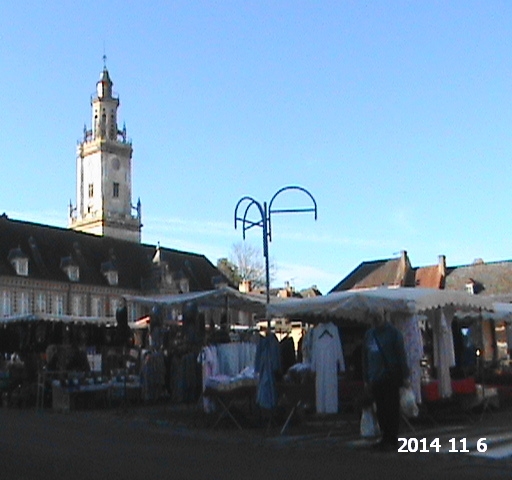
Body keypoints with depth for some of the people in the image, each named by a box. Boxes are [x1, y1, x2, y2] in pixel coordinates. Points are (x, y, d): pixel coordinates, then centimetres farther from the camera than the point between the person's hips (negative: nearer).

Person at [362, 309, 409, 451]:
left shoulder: (393, 332, -2)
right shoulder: (369, 334, 14)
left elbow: (401, 355, -5)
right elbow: (365, 358, 18)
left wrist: (405, 376, -9)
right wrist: (366, 379, 17)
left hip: (391, 377, -5)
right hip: (375, 379, 5)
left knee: (392, 409, -2)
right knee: (381, 410, 7)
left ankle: (392, 440, 4)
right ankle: (386, 438, 17)